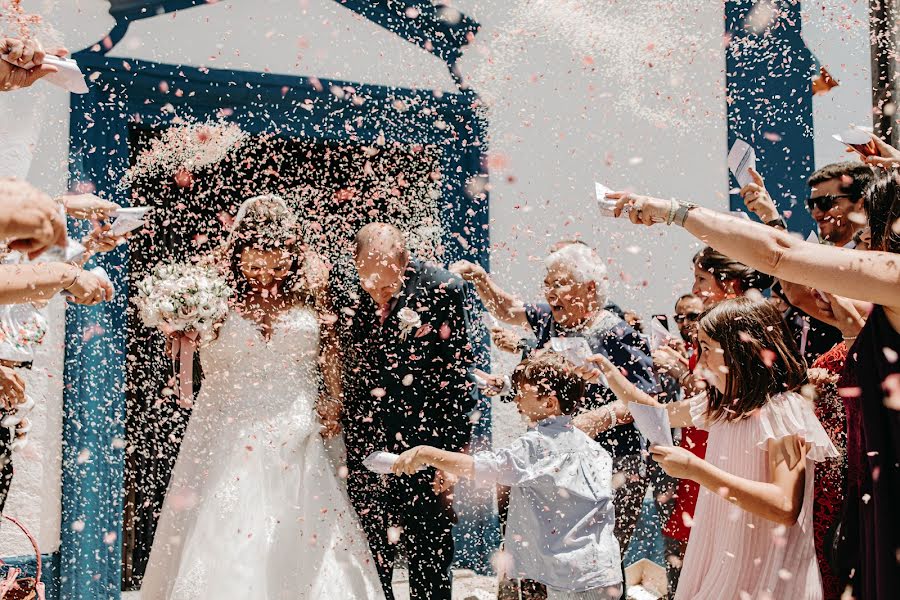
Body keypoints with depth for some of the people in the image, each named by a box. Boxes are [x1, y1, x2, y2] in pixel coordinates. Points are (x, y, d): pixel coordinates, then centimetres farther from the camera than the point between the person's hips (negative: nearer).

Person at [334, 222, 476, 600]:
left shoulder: (442, 289, -9)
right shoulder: (346, 293, 0)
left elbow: (459, 375, -6)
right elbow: (343, 374, 8)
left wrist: (451, 454, -8)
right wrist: (342, 448, 5)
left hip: (424, 445, -3)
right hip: (364, 450, 3)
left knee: (430, 567, 9)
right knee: (369, 565, 11)